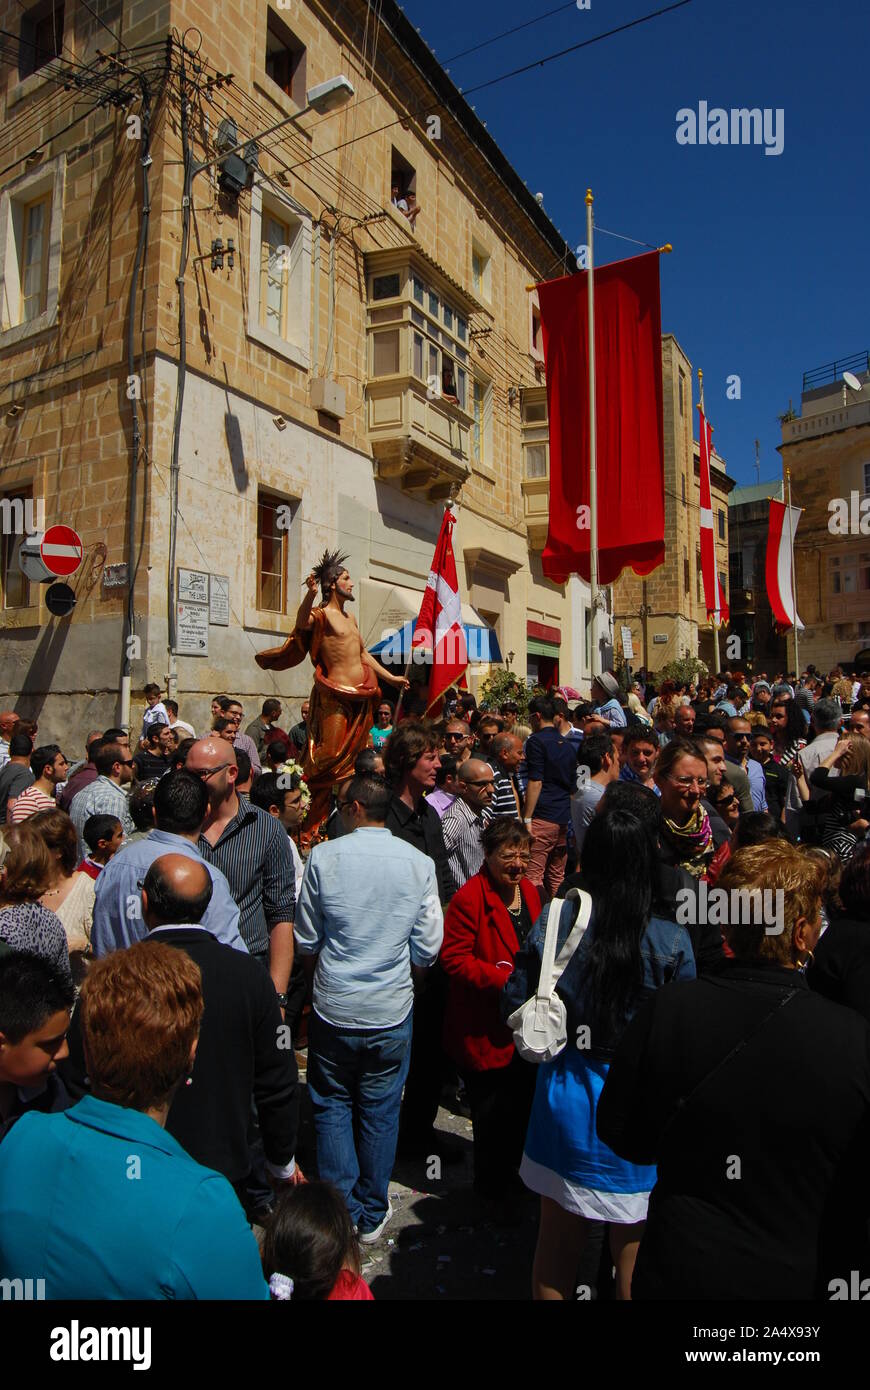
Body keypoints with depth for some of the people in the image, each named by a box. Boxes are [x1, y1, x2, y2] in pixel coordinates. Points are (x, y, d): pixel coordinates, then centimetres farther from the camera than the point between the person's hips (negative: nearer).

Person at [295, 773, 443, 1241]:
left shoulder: (323, 857, -11)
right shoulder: (419, 862, -8)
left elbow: (306, 940, -2)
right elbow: (428, 948, -3)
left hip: (333, 1008, -1)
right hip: (392, 1010, 1)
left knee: (332, 1107, 18)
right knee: (380, 1111, 17)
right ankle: (372, 1215, 31)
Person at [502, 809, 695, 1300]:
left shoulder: (554, 921, -14)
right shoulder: (671, 942, -19)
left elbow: (515, 1008, -6)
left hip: (564, 1096, 2)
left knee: (558, 1241, 22)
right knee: (634, 1246, 21)